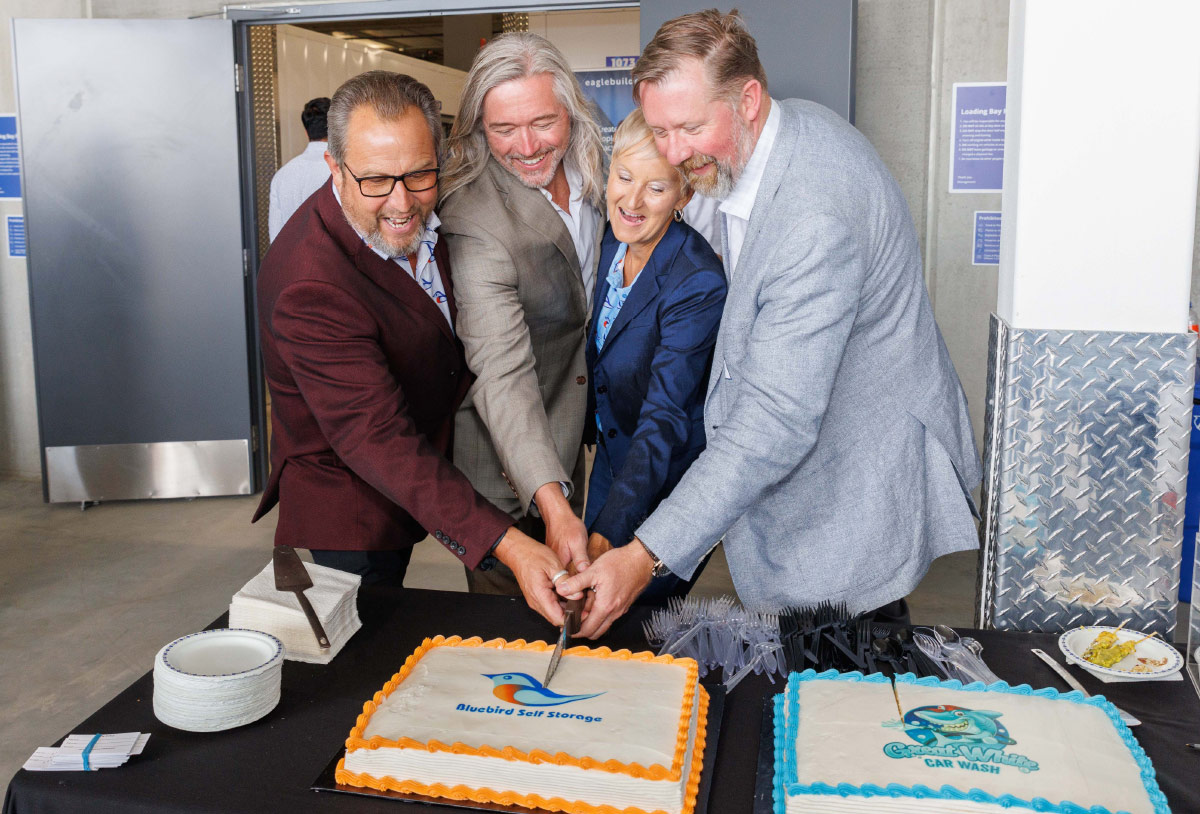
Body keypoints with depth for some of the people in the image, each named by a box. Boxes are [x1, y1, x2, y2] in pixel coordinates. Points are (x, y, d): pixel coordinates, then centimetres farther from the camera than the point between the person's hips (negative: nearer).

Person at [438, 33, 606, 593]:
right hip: (505, 461, -7)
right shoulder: (475, 221, -29)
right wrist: (551, 502, -43)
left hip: (567, 437, 7)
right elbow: (502, 374, -34)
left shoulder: (588, 176, -5)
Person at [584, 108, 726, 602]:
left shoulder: (697, 284, -30)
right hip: (612, 455, 7)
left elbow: (664, 418, -34)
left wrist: (609, 534, -42)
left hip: (669, 478, -7)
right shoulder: (612, 240, -7)